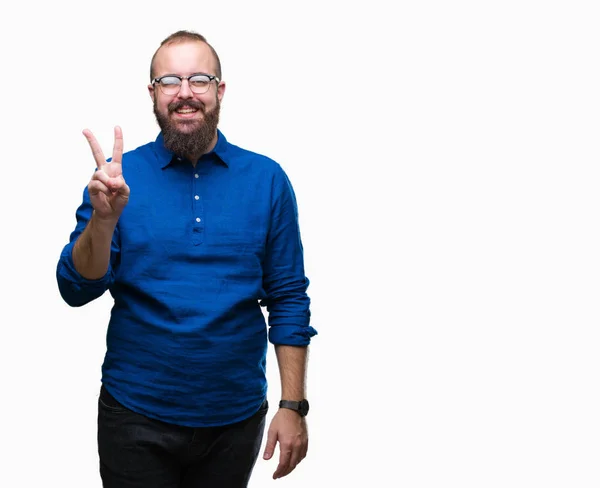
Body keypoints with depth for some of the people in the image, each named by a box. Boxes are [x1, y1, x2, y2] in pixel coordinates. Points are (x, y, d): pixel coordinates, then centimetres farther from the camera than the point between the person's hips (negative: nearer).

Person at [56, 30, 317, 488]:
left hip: (237, 417, 1)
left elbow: (288, 299, 0)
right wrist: (103, 219, -26)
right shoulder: (119, 175, -4)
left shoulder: (267, 180, -3)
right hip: (136, 415, -1)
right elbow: (77, 291, -8)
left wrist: (293, 405, -4)